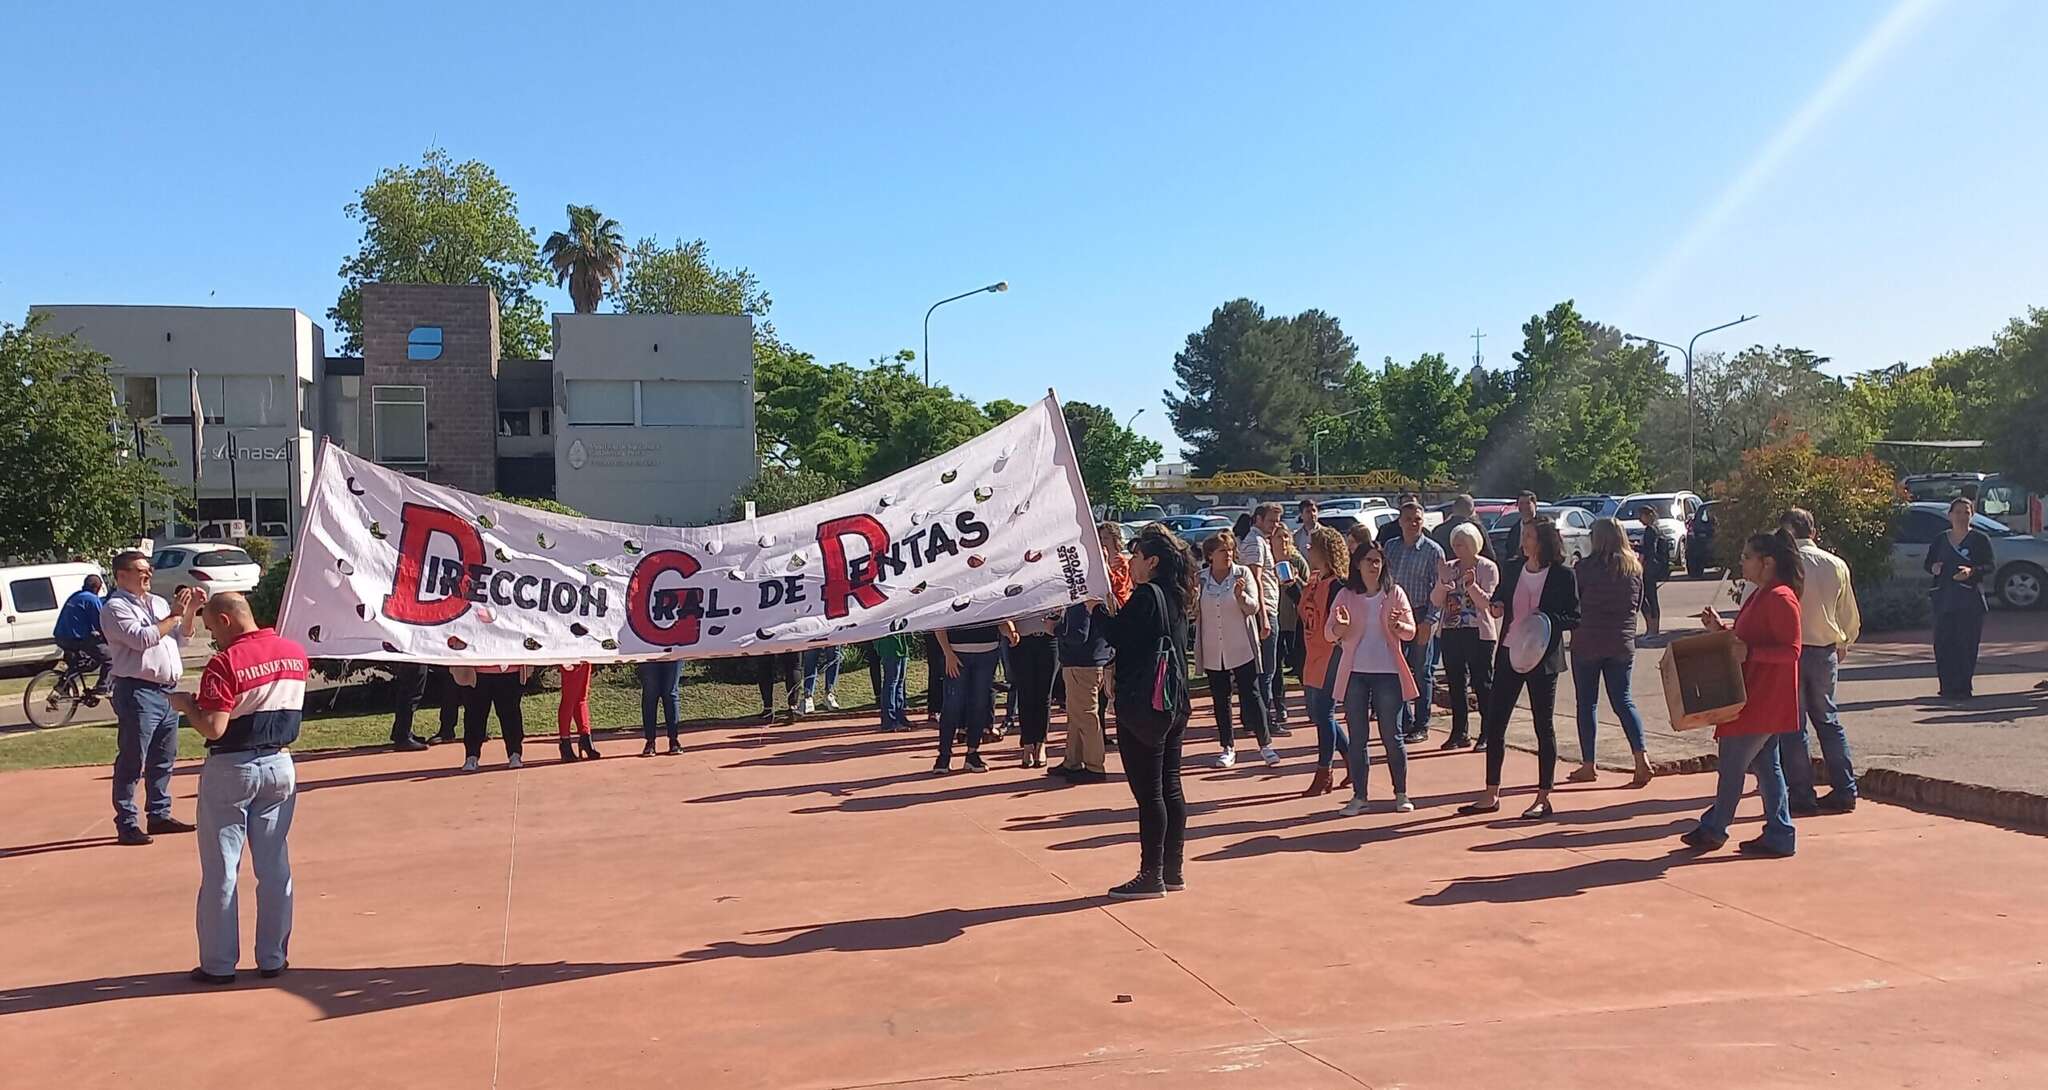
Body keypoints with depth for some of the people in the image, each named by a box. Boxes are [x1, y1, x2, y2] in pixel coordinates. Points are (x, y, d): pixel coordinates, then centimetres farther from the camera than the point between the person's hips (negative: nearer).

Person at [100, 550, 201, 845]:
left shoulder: (158, 603, 17)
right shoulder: (115, 608, -6)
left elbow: (183, 636, 20)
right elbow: (142, 638, -19)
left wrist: (191, 610, 6)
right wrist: (175, 615, -14)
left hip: (167, 691, 8)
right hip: (138, 691, -8)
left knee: (164, 759, 14)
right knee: (132, 762, -4)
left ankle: (160, 815, 24)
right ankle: (127, 824, 0)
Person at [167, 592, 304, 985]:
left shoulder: (225, 663, -17)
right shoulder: (296, 653, 2)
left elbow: (213, 728, -20)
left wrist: (186, 703, -4)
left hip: (231, 771, -5)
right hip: (280, 766, 5)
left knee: (220, 872, 5)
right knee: (275, 868, 11)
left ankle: (219, 964, 10)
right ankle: (273, 958, 16)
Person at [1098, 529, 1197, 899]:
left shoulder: (1147, 595, -15)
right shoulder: (1176, 597, 11)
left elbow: (1117, 636, -15)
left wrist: (1100, 604, -5)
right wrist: (1114, 610, 11)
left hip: (1142, 705, -9)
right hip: (1173, 704, 9)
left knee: (1148, 792, -4)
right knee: (1170, 788, 12)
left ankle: (1151, 876, 1)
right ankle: (1173, 870, 19)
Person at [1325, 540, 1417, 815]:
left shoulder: (1394, 593, 2)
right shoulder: (1345, 595, 4)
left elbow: (1411, 631, -1)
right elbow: (1329, 632, 1)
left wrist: (1397, 626, -23)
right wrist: (1340, 626, -22)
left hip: (1387, 673, -1)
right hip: (1355, 674, 1)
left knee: (1392, 735, 4)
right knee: (1357, 737, 5)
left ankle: (1401, 794, 16)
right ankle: (1358, 797, 11)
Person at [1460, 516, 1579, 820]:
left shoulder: (1562, 575, -7)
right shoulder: (1512, 570, 6)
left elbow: (1574, 619, -5)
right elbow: (1498, 602, 18)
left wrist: (1547, 619, -22)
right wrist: (1496, 607, -4)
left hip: (1542, 658, -5)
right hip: (1508, 655, 5)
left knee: (1544, 726, 4)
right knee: (1493, 723, 6)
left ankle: (1543, 799, 14)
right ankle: (1491, 796, 16)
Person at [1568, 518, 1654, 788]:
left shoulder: (1585, 568, -12)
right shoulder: (1635, 568, 1)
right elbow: (1638, 604, 10)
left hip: (1587, 643, -3)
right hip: (1622, 644, 3)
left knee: (1587, 703, 7)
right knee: (1622, 700, 10)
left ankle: (1588, 765, 11)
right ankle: (1641, 757, -7)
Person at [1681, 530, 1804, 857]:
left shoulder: (1780, 598, -18)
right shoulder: (1760, 596, 15)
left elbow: (1790, 651, -21)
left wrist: (1749, 651, -27)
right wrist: (1720, 628, 8)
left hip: (1763, 700, -10)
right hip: (1755, 696, 10)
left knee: (1732, 762, 0)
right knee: (1765, 765, 12)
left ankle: (1713, 829, 11)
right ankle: (1778, 836, 16)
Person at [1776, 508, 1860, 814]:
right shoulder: (1836, 565, 4)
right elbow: (1852, 619, 11)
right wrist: (1841, 645, 27)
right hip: (1825, 651, 5)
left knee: (1792, 726, 3)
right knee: (1827, 720, 17)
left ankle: (1801, 797, 4)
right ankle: (1844, 791, 17)